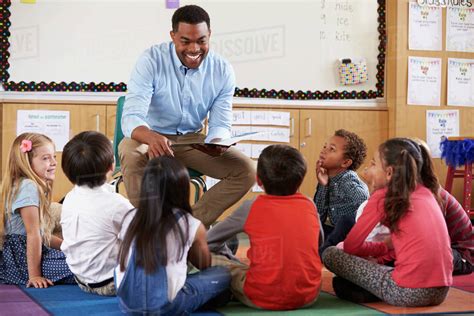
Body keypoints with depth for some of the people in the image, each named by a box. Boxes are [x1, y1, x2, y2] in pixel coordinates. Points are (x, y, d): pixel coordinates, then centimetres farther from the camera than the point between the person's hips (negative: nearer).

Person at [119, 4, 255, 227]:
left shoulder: (222, 71, -8)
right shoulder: (151, 61, -19)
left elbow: (220, 124, -5)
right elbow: (131, 116, -28)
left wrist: (217, 143, -32)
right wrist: (152, 138, -53)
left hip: (193, 140, 3)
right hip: (150, 136, -3)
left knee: (246, 170, -15)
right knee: (132, 157, -37)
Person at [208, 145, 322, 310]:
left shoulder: (251, 208, -1)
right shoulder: (309, 206, 5)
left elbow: (208, 241, 11)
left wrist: (229, 257, 27)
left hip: (263, 298, -3)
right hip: (308, 296, 3)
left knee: (212, 260, 14)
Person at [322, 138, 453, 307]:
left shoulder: (382, 196, -2)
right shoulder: (427, 192, 15)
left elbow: (350, 246, 4)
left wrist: (384, 246, 20)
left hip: (408, 292, -7)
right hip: (441, 291, 7)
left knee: (330, 254, 1)